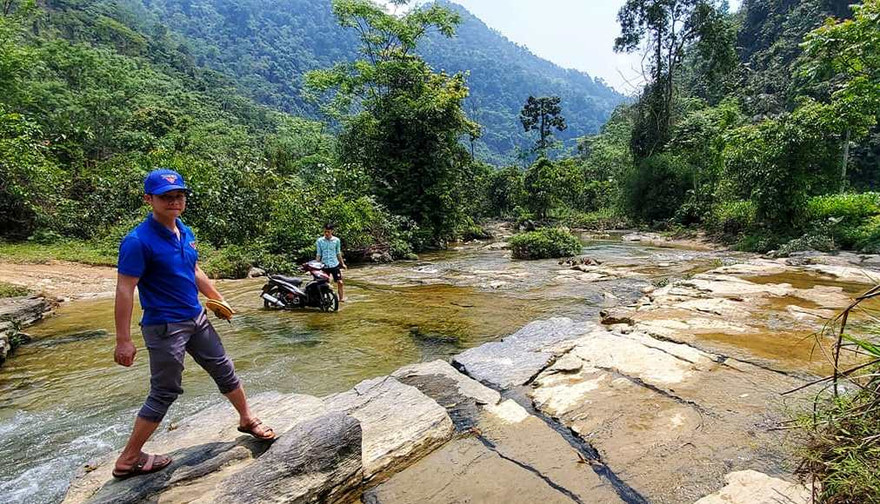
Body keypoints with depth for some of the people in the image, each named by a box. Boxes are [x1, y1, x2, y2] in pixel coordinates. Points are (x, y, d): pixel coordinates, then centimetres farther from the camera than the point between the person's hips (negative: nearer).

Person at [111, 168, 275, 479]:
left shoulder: (185, 233, 4)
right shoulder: (138, 241, -19)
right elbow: (124, 290, -19)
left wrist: (217, 300, 22)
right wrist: (123, 340, -20)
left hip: (196, 319, 7)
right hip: (165, 327, -7)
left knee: (224, 371, 16)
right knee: (164, 393, 4)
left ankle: (247, 420, 35)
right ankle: (128, 460, 24)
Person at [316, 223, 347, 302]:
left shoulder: (336, 240, 1)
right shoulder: (319, 241, -1)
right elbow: (318, 254, 5)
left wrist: (342, 264, 12)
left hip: (335, 265, 0)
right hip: (324, 266, 0)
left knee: (340, 282, -5)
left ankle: (341, 298, 7)